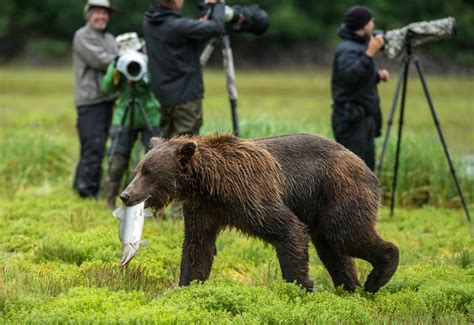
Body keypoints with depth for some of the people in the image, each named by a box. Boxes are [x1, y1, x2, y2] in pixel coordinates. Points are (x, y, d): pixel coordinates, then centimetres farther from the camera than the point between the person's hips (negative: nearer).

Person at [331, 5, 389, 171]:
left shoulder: (359, 46, 15)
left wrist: (377, 75, 8)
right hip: (351, 119, -10)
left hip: (364, 117, 10)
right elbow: (350, 75, -32)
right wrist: (369, 54, -34)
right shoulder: (347, 50, -15)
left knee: (367, 166, 11)